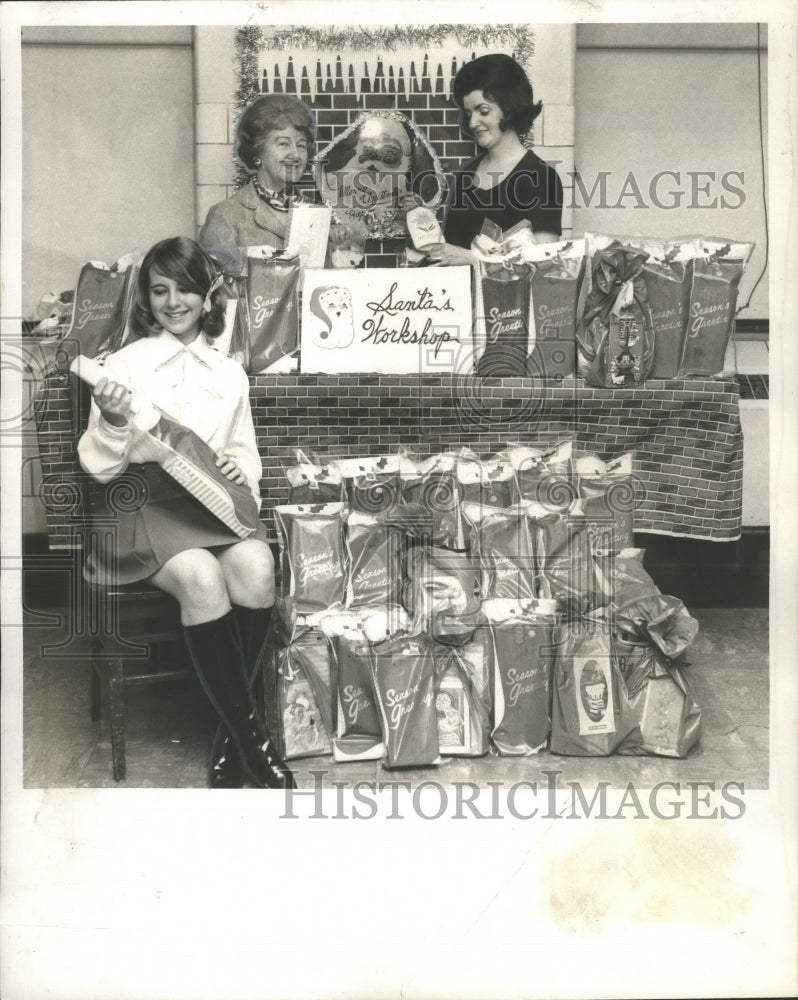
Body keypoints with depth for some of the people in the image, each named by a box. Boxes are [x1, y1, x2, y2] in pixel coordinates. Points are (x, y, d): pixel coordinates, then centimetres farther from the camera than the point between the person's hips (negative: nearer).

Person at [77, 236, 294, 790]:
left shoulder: (229, 373, 15)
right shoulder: (124, 365, 5)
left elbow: (245, 451, 24)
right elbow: (100, 469, 3)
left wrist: (241, 469, 0)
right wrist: (114, 425, -18)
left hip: (215, 498, 3)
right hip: (146, 500, -3)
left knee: (255, 568, -31)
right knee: (201, 577, -34)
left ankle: (234, 736, -17)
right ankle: (251, 733, -22)